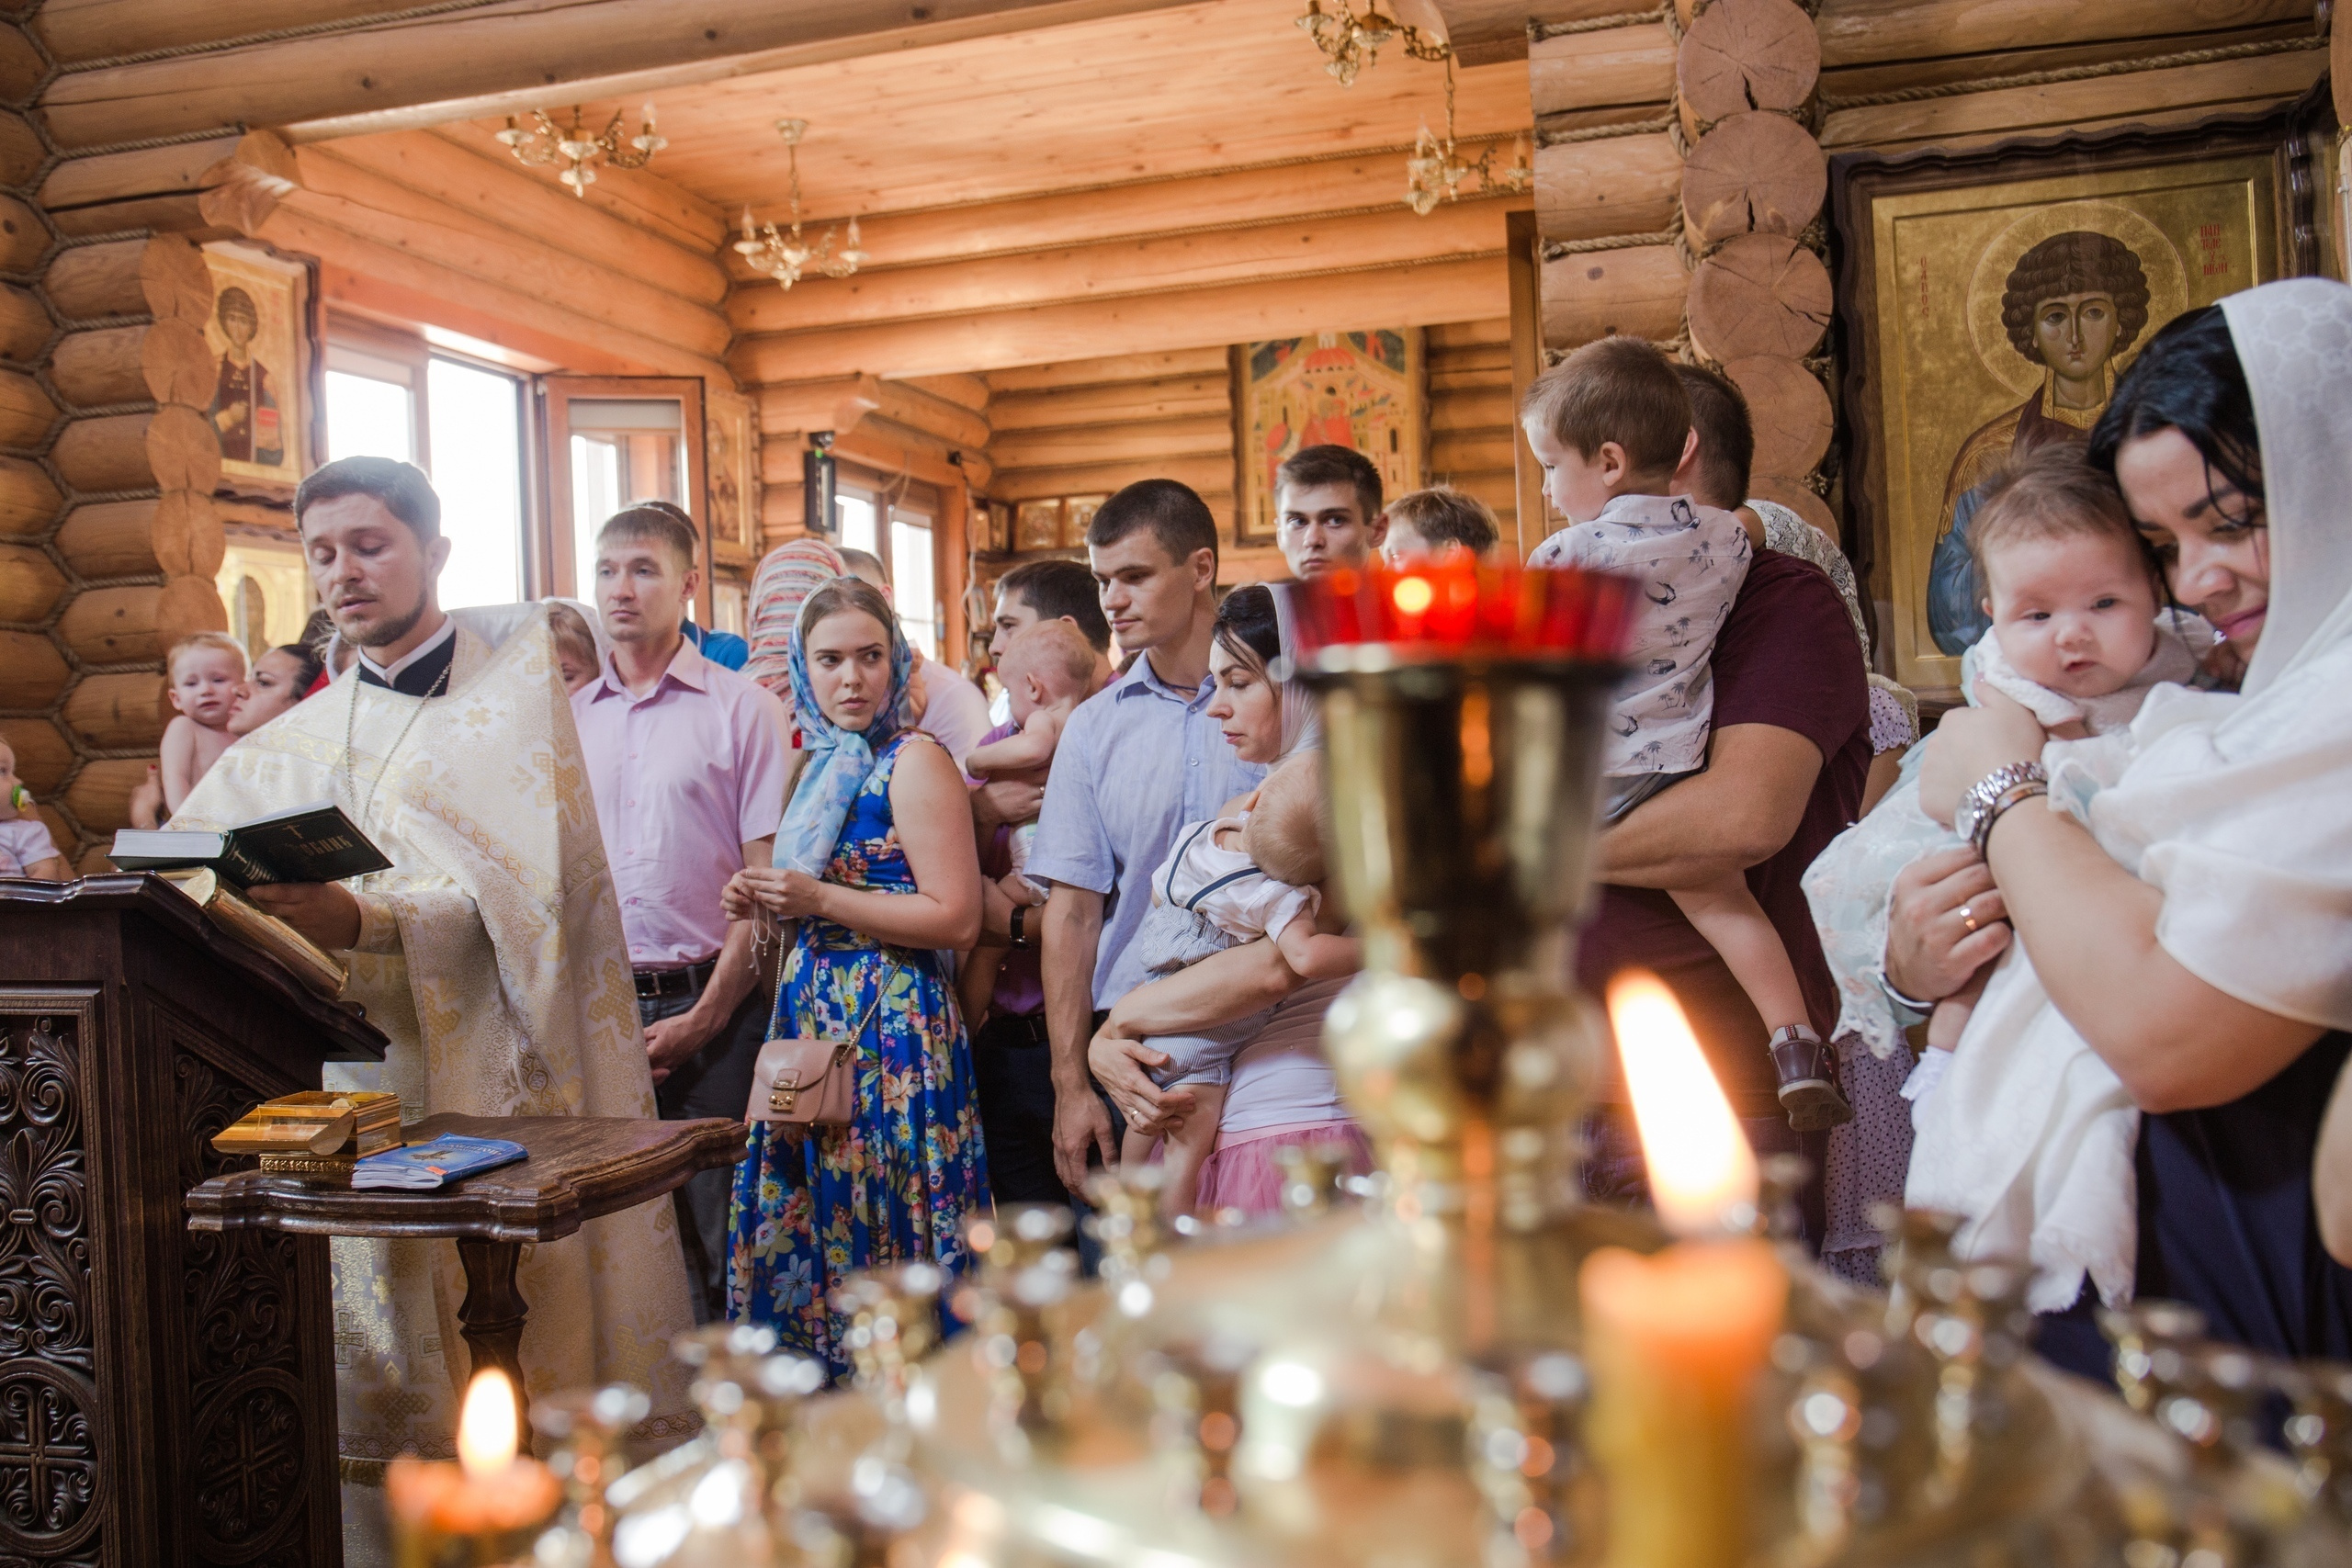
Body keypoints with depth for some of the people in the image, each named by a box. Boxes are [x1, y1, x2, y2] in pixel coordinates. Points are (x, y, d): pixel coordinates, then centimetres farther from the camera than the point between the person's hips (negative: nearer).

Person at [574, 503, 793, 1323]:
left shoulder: (742, 709, 0)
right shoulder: (567, 717, 11)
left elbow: (765, 878, -4)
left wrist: (705, 1017, -9)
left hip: (711, 1007, -3)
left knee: (720, 1242, -1)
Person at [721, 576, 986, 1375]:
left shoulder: (915, 761, -9)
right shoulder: (823, 767, 15)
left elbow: (955, 918, -17)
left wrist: (820, 899, -17)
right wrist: (767, 899, 7)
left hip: (893, 1024, -8)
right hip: (816, 1014, 8)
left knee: (878, 1225, -5)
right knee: (805, 1220, 9)